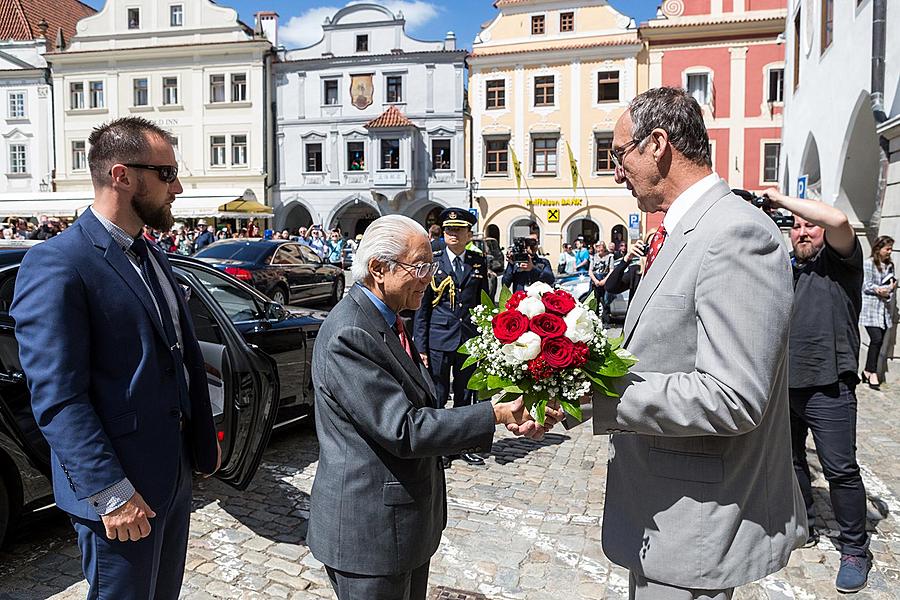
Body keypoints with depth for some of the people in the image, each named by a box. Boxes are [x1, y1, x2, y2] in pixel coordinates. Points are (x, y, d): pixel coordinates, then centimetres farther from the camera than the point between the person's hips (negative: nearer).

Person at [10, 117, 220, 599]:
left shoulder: (152, 256, 10)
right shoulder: (56, 265, -18)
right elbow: (58, 398, -21)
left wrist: (204, 441, 14)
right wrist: (111, 493, -21)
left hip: (175, 474, 8)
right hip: (122, 493, -8)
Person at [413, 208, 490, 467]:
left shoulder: (479, 263, 7)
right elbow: (421, 306, -1)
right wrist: (421, 345, -6)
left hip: (469, 339, 3)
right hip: (439, 340, -3)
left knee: (465, 395, 14)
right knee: (436, 397, 4)